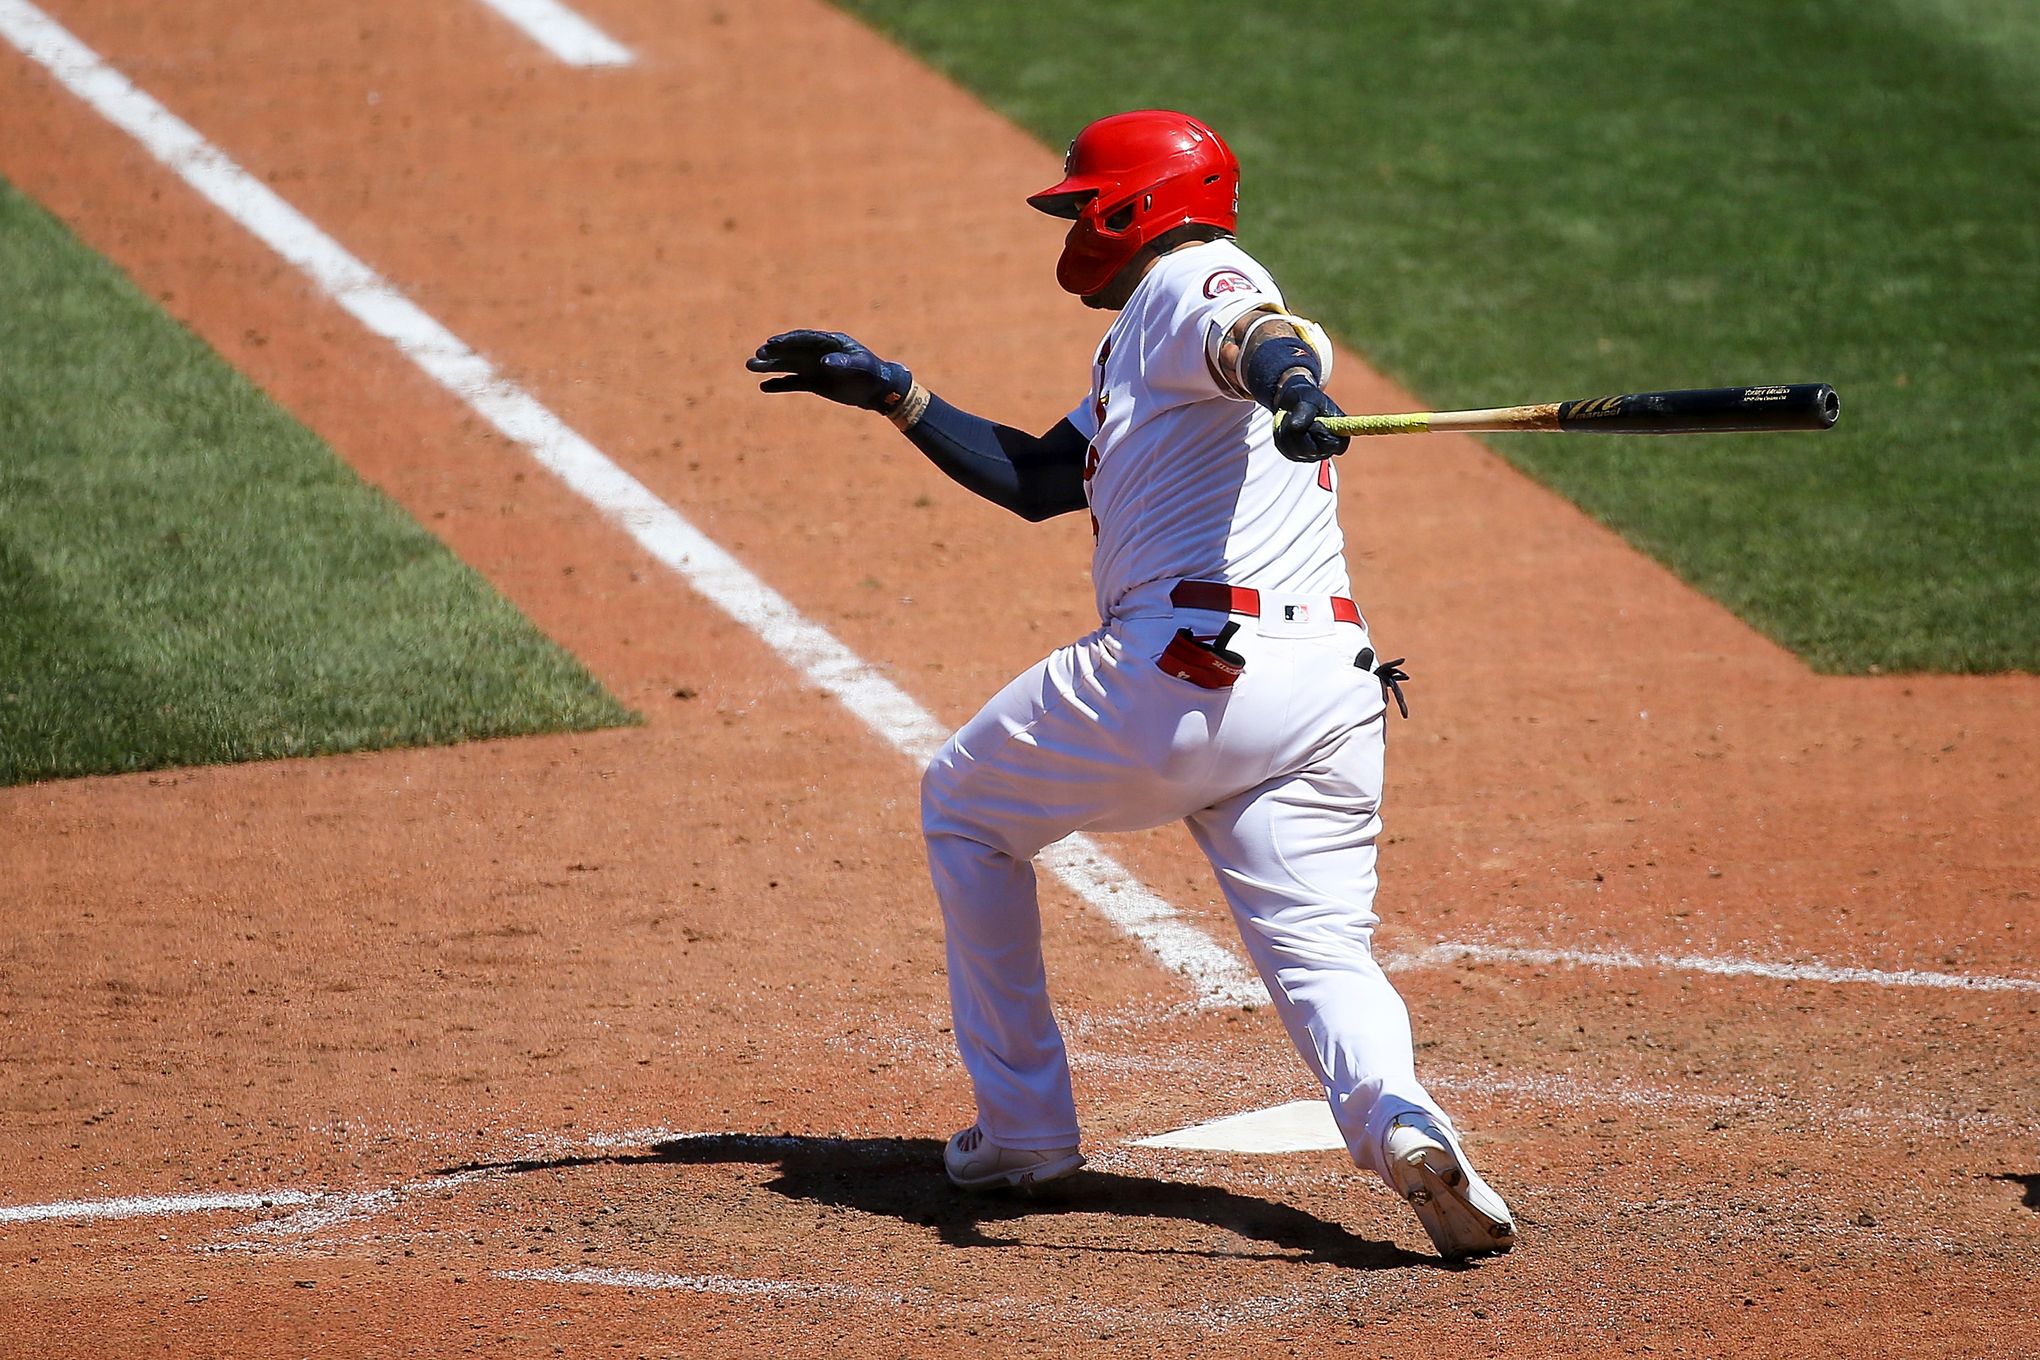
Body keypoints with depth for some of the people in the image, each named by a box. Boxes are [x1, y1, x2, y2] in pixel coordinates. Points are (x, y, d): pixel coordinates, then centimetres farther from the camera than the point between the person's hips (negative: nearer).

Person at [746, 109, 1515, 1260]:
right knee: (1324, 952, 2)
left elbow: (1259, 331, -25)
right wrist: (890, 391, 34)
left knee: (963, 805, 16)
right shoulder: (1139, 347, 30)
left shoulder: (1185, 282, 0)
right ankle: (1396, 1117, -32)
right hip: (1331, 686, 8)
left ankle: (1025, 1126, 19)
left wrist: (1289, 380, -48)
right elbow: (1035, 479, 36)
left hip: (1192, 668, -8)